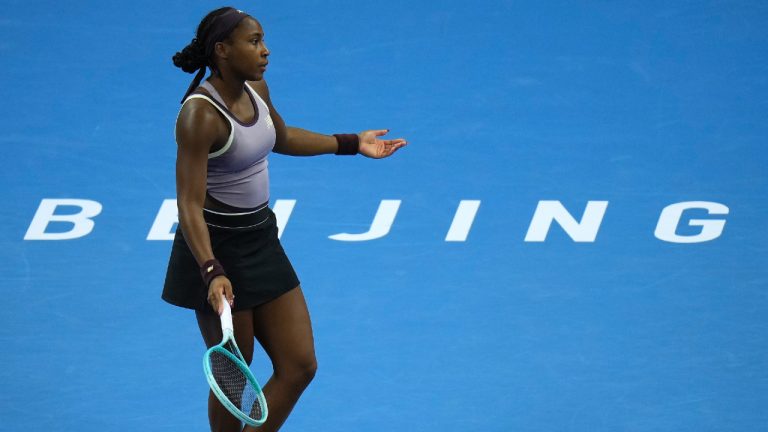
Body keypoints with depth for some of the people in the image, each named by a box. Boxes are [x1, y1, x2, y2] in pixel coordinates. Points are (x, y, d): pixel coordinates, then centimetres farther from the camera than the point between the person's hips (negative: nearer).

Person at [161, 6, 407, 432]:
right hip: (216, 251, -8)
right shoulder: (200, 115, -24)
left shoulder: (255, 89, 1)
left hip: (261, 243, 8)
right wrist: (212, 272, -38)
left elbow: (282, 138, 24)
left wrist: (352, 143, 21)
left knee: (299, 366, 5)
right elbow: (189, 206, -27)